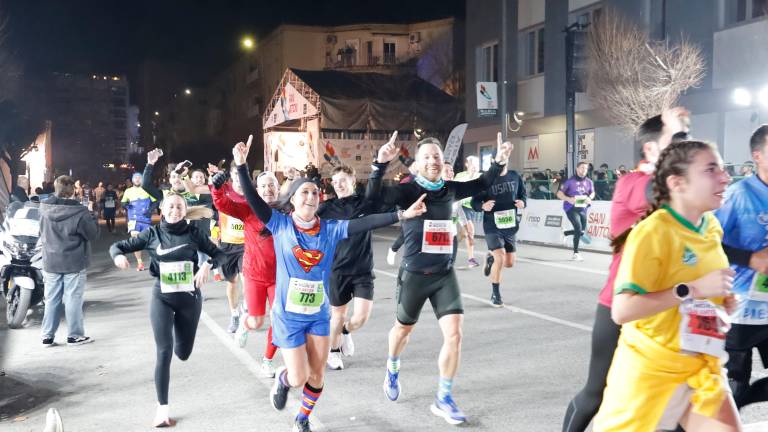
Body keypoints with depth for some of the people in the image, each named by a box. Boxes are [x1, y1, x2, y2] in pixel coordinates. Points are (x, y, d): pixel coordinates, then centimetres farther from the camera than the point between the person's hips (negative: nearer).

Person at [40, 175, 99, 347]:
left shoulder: (44, 208, -5)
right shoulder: (79, 212, -20)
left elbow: (42, 233, 10)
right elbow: (92, 235, -9)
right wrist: (90, 219, 4)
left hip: (51, 262, 4)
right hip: (74, 263, -4)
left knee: (52, 300, 12)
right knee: (73, 299, 5)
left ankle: (47, 336, 17)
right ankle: (75, 335, 12)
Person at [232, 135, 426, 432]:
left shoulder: (331, 229, -8)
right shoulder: (280, 225, -10)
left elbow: (365, 222, -17)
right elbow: (253, 200, -18)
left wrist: (400, 215, -28)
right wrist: (241, 165, -30)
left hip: (319, 315, 2)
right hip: (288, 315, -2)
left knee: (316, 376, 10)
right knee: (299, 377, -1)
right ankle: (282, 379, 38)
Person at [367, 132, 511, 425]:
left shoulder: (450, 189, 1)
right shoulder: (408, 190, -12)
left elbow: (482, 184, 17)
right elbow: (373, 196, -28)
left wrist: (499, 162, 4)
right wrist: (380, 164, -41)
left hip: (445, 274, 3)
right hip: (414, 275, -3)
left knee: (454, 334, -7)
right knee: (404, 329, 19)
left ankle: (443, 399, 10)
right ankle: (392, 371, 51)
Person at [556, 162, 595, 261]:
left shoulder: (588, 182, 5)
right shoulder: (570, 181, -7)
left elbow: (592, 193, 20)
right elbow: (559, 194, -5)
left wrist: (589, 198, -3)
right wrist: (569, 199, -22)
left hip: (583, 208, 6)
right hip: (571, 208, -5)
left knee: (582, 231, 9)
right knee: (578, 228, -19)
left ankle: (565, 233, 42)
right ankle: (576, 254, -6)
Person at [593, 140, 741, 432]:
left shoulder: (712, 227, 3)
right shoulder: (651, 232, -21)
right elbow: (622, 311, -28)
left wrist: (723, 300, 6)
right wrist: (693, 289, -28)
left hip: (701, 367, 6)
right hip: (649, 369, -6)